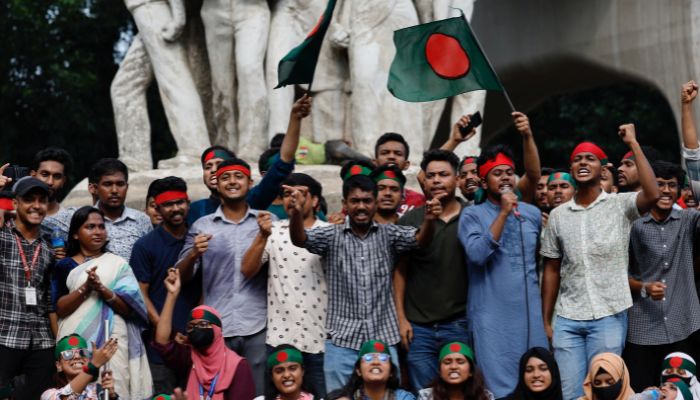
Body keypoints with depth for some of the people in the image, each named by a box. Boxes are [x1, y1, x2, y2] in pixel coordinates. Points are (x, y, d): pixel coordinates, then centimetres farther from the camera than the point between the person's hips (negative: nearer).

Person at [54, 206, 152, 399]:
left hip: (112, 342, 0)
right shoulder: (64, 266, 8)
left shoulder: (118, 264, 8)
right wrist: (85, 288, -16)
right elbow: (59, 308, -2)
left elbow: (130, 308, -1)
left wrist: (103, 290, -15)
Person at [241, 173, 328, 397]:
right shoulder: (273, 231, 7)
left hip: (319, 338, -1)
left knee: (323, 396, 4)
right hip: (279, 337, 2)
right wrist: (263, 236, -15)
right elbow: (247, 271, -3)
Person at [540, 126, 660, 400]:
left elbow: (652, 194, -23)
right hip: (568, 319, 3)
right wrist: (546, 321, 10)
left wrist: (633, 143, -16)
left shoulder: (620, 205, -1)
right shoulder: (558, 215, 9)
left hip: (608, 316, -3)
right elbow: (552, 270, 13)